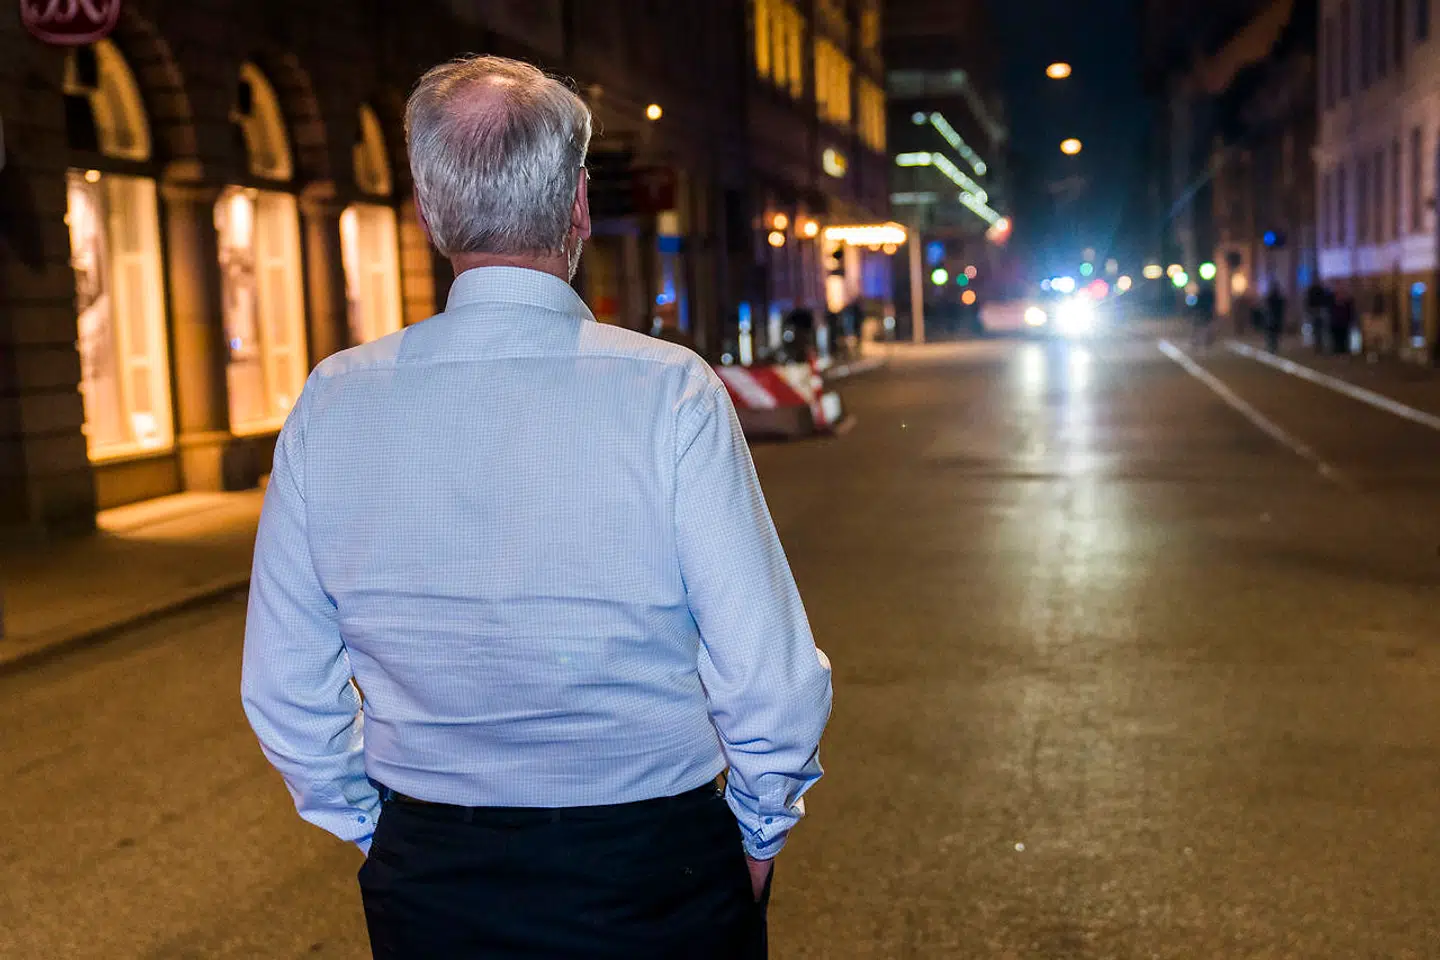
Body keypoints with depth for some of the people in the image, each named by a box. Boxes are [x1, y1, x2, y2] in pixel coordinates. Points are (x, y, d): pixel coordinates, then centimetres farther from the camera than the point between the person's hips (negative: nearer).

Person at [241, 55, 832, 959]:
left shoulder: (330, 402, -7)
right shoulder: (668, 391, -17)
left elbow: (283, 689, -1)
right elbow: (770, 680, -17)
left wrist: (379, 833, 14)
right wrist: (760, 833, 1)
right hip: (652, 880, -2)